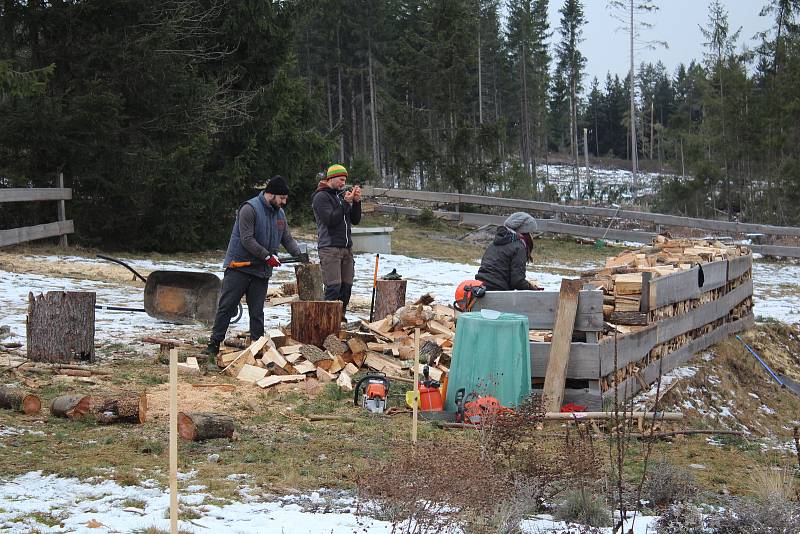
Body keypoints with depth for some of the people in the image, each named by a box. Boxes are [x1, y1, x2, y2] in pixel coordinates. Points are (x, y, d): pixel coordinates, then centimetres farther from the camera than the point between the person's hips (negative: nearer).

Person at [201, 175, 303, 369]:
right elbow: (247, 240, -18)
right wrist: (267, 256, -19)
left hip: (261, 272, 6)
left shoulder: (279, 214, 12)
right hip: (239, 267, -6)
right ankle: (213, 349, -2)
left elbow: (287, 239, 15)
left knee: (257, 312, 7)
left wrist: (299, 255, -1)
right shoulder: (249, 209, -12)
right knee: (226, 308, -5)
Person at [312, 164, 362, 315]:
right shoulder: (321, 197, -4)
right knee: (333, 287, -13)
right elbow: (330, 220, -16)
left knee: (346, 286, 4)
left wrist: (357, 202, 0)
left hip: (347, 248, 7)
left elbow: (355, 220, 14)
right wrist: (345, 203, -16)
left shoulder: (342, 195, 17)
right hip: (329, 247, -7)